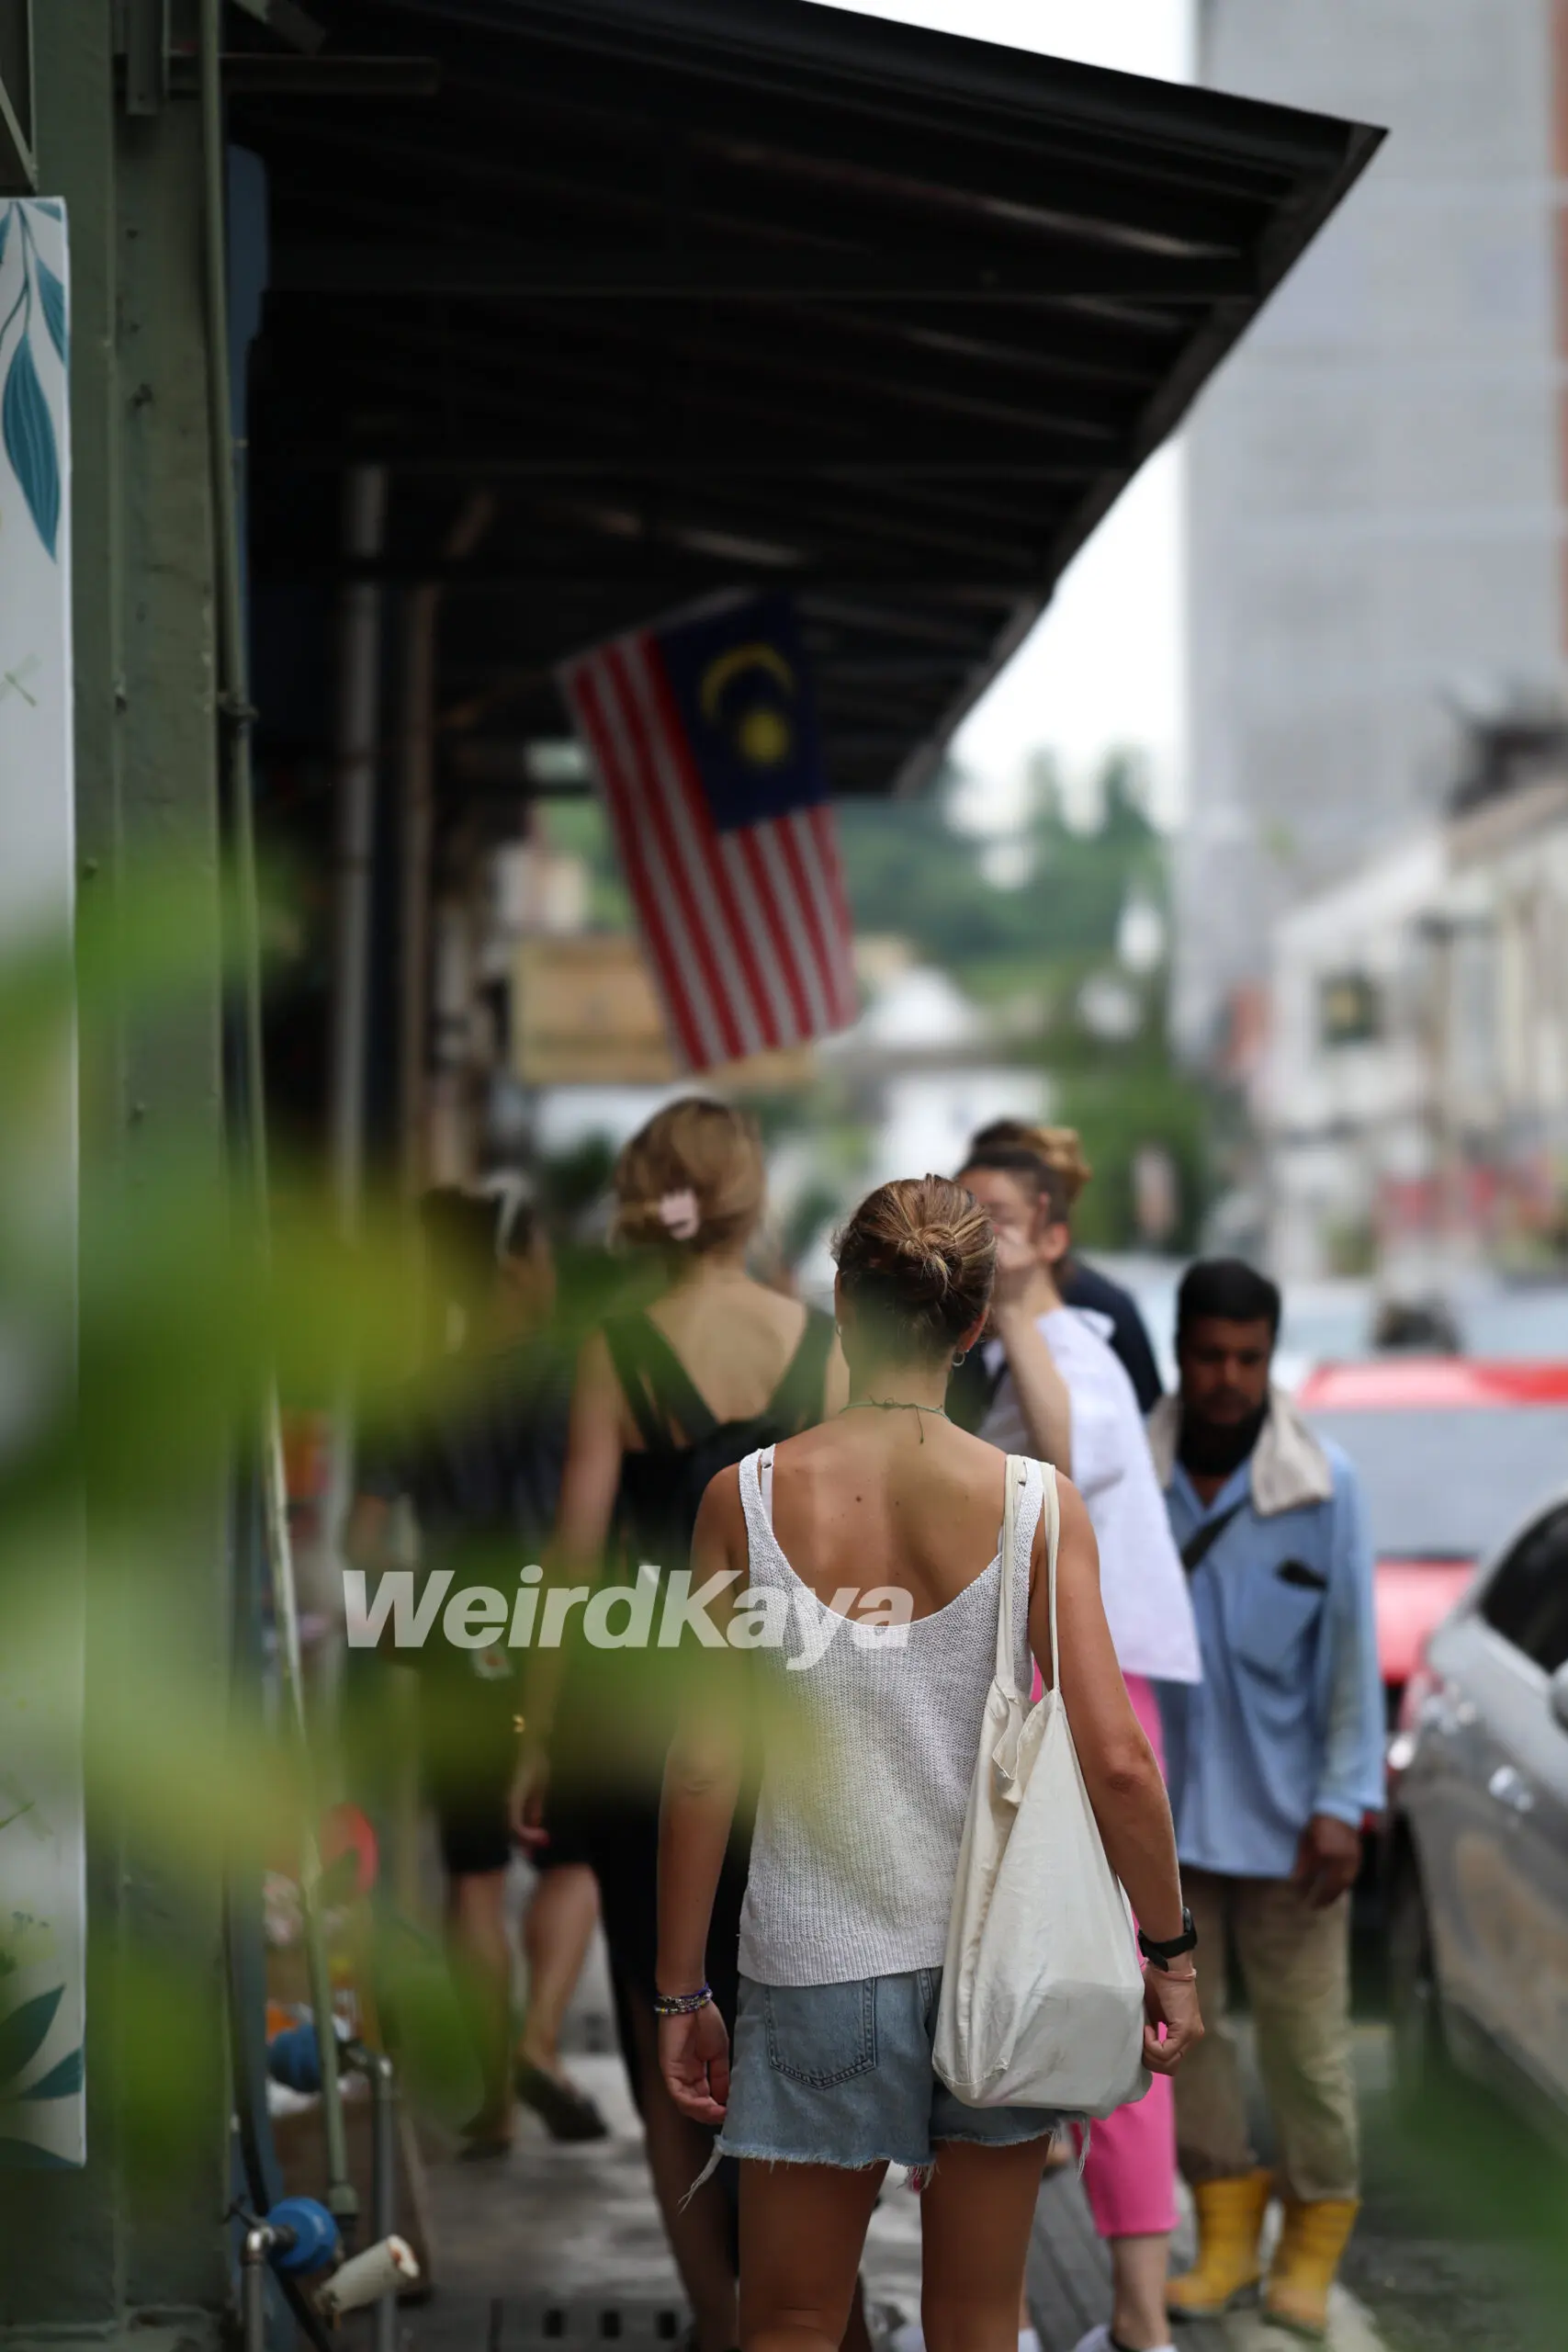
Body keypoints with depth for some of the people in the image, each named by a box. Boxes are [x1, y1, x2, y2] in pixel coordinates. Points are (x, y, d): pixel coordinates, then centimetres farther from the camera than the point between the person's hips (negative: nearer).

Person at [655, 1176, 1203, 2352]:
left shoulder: (747, 1497, -7)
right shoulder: (1037, 1503, -7)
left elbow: (703, 1770, -5)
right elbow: (1117, 1760, -10)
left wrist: (681, 1990, 3)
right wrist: (1174, 1955, 3)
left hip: (819, 1969, -1)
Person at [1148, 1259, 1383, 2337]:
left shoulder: (1324, 1484, -8)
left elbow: (1352, 1650, -5)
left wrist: (1343, 1803, -10)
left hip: (1287, 1810, -2)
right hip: (1167, 1803, 2)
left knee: (1305, 2034, 4)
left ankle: (1315, 2236, 21)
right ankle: (1226, 2223, 24)